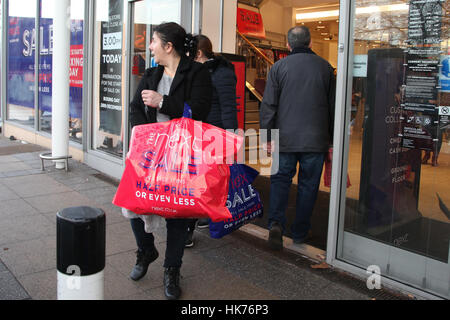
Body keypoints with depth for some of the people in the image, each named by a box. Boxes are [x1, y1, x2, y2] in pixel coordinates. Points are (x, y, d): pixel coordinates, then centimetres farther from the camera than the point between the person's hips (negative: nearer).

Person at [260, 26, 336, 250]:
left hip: (286, 138, -1)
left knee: (280, 179, 11)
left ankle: (276, 223, -8)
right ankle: (300, 232, 19)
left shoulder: (279, 67, -1)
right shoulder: (325, 67, 3)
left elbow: (269, 105, -3)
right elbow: (333, 105, 7)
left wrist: (267, 136, 3)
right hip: (316, 139, 1)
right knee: (308, 185, 10)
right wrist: (331, 138, 15)